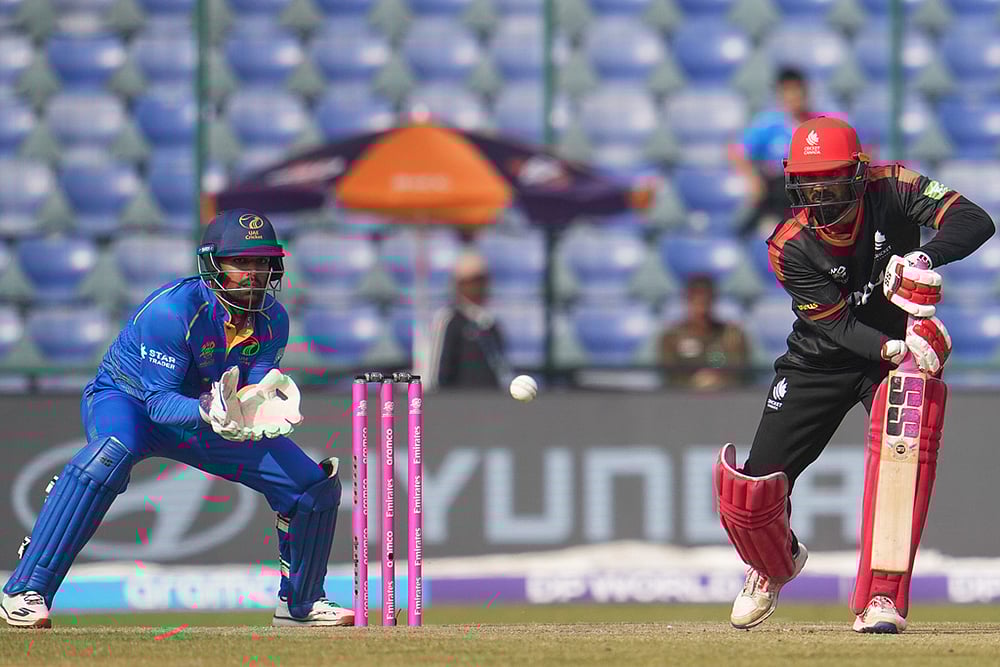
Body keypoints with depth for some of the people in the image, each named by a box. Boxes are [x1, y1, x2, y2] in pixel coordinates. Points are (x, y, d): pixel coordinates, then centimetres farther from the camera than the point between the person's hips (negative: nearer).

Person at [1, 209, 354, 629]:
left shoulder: (272, 319, -12)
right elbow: (160, 400, -31)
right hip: (125, 398, -6)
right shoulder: (171, 310, -31)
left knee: (316, 484, -1)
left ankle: (300, 603, 25)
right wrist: (208, 413, -52)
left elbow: (255, 387, -15)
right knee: (113, 451, -42)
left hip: (204, 413, 6)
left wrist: (260, 408, -40)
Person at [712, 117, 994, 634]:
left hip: (899, 347, -1)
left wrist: (923, 258, -50)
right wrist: (893, 348, -42)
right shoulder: (792, 248, -19)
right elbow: (840, 325, -23)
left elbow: (975, 222, -32)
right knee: (755, 485, -4)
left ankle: (883, 597, -20)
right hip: (821, 363, 1)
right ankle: (774, 564, 32)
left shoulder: (892, 190, -20)